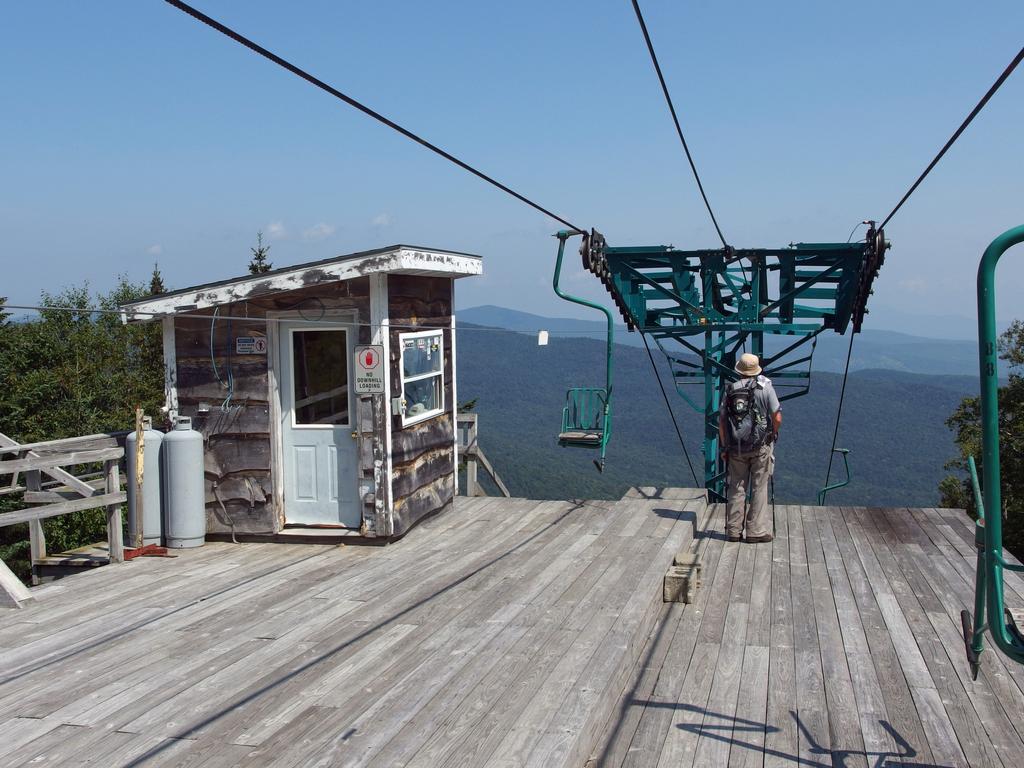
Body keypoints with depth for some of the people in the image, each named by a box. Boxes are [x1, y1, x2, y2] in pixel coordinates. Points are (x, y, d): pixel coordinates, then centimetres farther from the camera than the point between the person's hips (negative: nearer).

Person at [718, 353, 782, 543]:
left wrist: (724, 447, 12)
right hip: (760, 447, -3)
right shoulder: (765, 387, -3)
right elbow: (777, 418, -7)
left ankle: (734, 531, 12)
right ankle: (756, 531, 4)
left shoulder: (729, 389, 5)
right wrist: (772, 435, 11)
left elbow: (721, 421, 5)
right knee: (759, 488, 4)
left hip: (735, 447, 3)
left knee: (736, 488, 9)